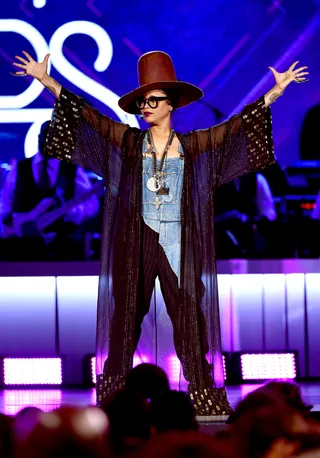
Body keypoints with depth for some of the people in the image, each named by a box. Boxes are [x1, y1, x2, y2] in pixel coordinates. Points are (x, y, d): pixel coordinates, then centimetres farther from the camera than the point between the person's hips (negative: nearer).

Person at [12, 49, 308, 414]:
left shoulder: (193, 146, 8)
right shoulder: (129, 142, 8)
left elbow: (237, 124, 7)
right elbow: (86, 116, 6)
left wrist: (277, 90, 4)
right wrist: (45, 80, 2)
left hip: (178, 244, 0)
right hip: (137, 242, 0)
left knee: (188, 315, -4)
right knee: (126, 315, -1)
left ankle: (204, 396, 0)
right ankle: (113, 399, 2)